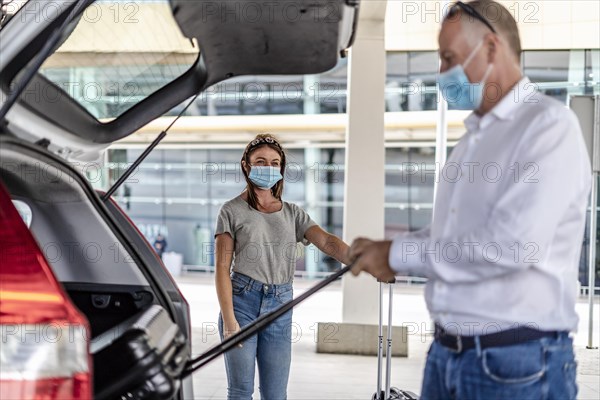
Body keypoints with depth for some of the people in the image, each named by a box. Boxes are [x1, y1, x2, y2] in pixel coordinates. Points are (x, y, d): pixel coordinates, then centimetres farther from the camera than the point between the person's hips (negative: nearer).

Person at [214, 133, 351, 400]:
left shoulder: (292, 213, 10)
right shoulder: (233, 211, 0)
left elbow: (327, 242, -6)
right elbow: (222, 268, -4)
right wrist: (228, 320, -12)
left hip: (280, 307, 3)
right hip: (242, 301, -3)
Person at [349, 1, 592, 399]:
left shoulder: (550, 124, -12)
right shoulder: (473, 138, 14)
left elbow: (512, 244, -23)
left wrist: (398, 254, -14)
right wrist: (384, 250, 1)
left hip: (517, 361, -7)